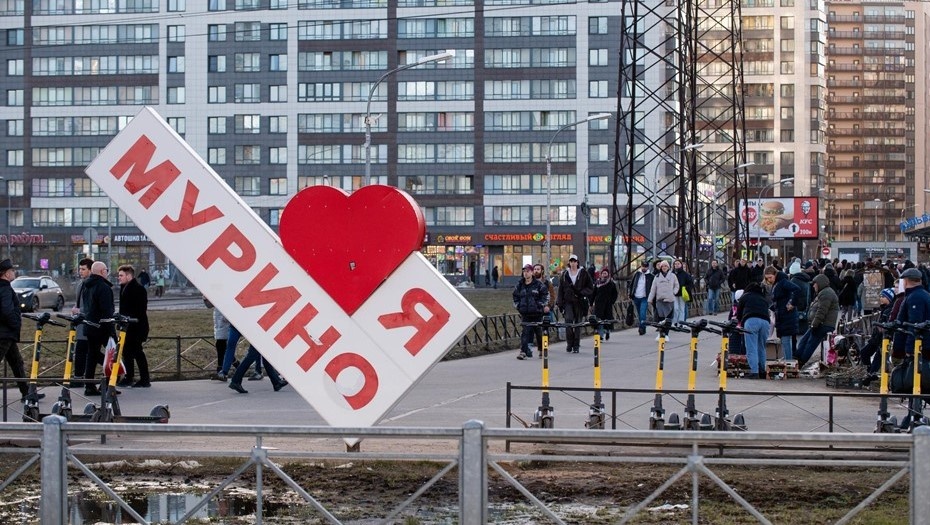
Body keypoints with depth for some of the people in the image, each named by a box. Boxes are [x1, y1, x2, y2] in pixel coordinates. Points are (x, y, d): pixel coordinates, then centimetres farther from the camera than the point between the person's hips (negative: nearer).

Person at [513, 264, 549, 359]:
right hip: (525, 314, 2)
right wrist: (517, 306, 10)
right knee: (525, 332, -7)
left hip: (537, 313, -2)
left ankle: (542, 350, 23)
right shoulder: (519, 285, 9)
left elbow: (545, 294, 3)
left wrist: (544, 305, -5)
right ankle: (523, 351, -10)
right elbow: (515, 297, 20)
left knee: (539, 331, 8)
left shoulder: (538, 284, -1)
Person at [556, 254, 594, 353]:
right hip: (568, 301, 1)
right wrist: (558, 302, 5)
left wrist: (580, 292, -10)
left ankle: (576, 346, 9)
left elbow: (590, 288, 5)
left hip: (580, 302, -1)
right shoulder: (565, 274, 10)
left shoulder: (583, 273, 4)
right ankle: (569, 343, -6)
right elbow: (560, 289, 12)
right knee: (568, 319, -16)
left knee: (578, 323, 1)